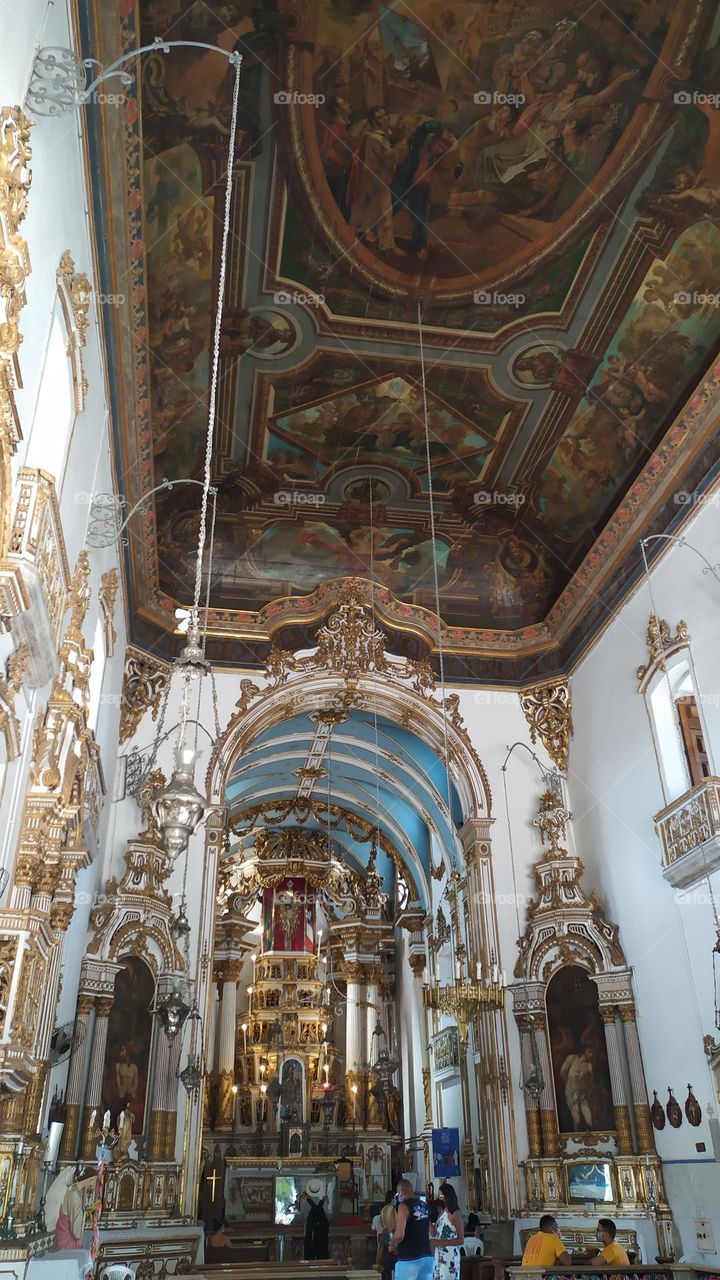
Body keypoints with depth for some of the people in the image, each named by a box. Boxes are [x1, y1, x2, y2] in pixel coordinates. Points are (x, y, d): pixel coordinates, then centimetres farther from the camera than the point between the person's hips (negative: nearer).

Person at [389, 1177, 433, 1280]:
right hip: (427, 1256, 7)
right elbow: (431, 1232, 16)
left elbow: (399, 1235, -20)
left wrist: (392, 1245, -2)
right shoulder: (424, 1205, 10)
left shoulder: (404, 1206, -12)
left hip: (409, 1258, -7)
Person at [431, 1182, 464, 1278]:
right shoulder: (442, 1212, 11)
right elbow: (435, 1234, 6)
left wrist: (440, 1243, -16)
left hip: (450, 1256, -7)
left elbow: (461, 1240, -13)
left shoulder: (455, 1213, -10)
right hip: (439, 1255, 7)